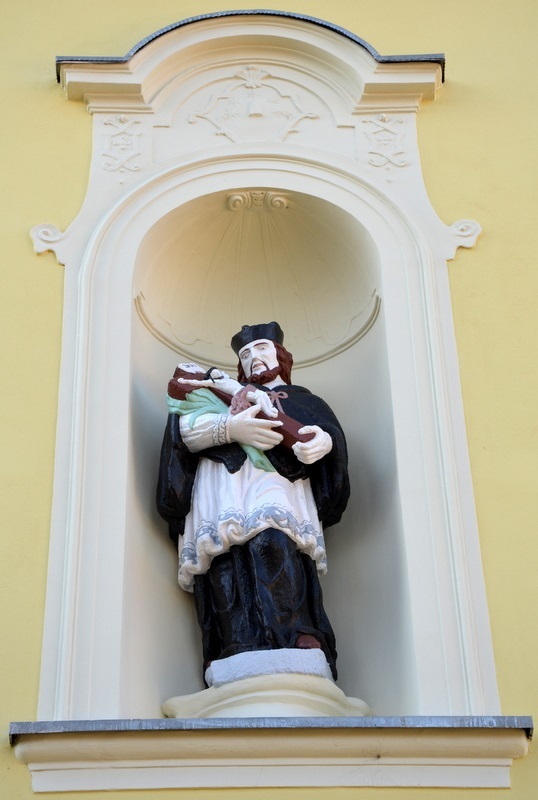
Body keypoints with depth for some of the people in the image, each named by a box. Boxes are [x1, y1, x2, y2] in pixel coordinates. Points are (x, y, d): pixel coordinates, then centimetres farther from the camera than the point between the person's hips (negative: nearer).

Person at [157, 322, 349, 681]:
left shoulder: (302, 399, 35)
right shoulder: (222, 389, 36)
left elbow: (331, 432, 13)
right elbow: (184, 427, 14)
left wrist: (322, 441, -13)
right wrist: (229, 428, -6)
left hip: (276, 483, -1)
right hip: (224, 487, 2)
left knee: (275, 544, -34)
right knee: (228, 570, -27)